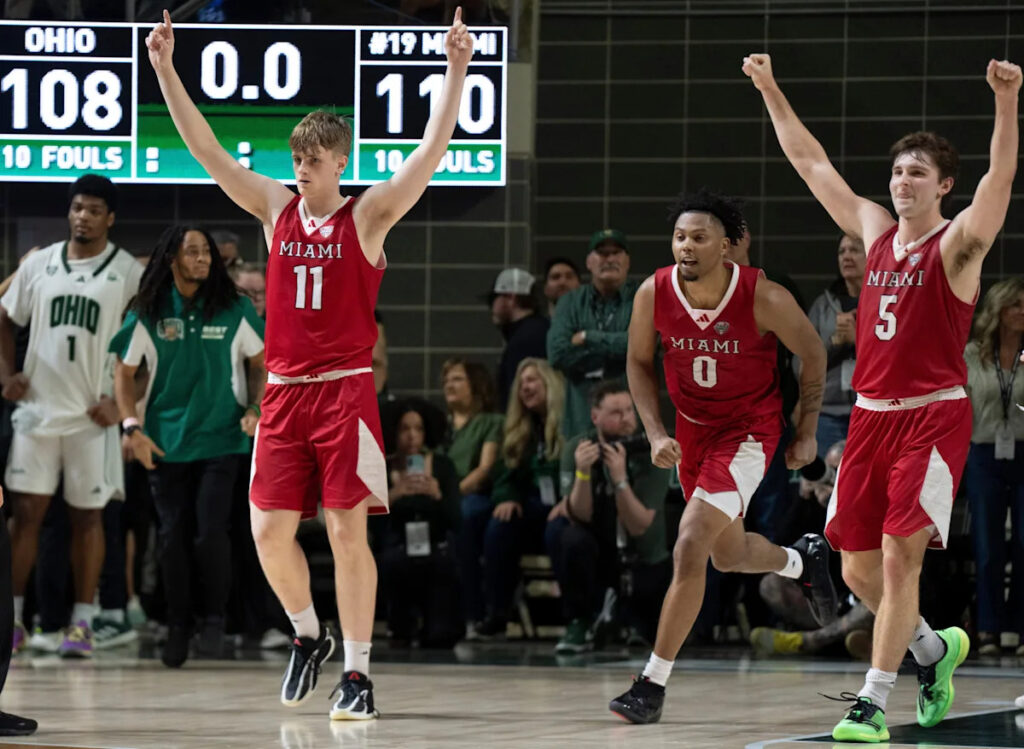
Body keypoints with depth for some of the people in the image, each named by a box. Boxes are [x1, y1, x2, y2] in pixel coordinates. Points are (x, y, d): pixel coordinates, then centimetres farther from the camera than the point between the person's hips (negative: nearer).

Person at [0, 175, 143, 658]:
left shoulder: (128, 272, -3)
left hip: (93, 415, -2)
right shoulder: (40, 263, 7)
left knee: (87, 516, 4)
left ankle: (82, 623, 8)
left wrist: (120, 400, -11)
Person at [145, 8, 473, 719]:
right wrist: (165, 68, -1)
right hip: (284, 390, 4)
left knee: (348, 531, -6)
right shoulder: (275, 206, 9)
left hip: (346, 391, -4)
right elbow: (206, 149, 6)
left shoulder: (369, 214, -1)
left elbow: (430, 155, -12)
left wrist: (456, 72, -22)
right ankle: (310, 636, 24)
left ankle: (358, 673, 0)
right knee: (271, 532, 0)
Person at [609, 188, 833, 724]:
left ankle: (653, 684, -14)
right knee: (728, 555, 21)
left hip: (749, 430, -5)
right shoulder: (654, 293, -16)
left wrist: (806, 434, 0)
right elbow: (639, 362, 2)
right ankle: (803, 560, 56)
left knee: (690, 547, -19)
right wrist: (655, 434, -10)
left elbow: (813, 355, -7)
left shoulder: (764, 298, -25)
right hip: (693, 430, 5)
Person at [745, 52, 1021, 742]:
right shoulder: (874, 231, 11)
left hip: (934, 419, -6)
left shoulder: (958, 243, -6)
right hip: (871, 417, 6)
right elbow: (810, 162, 17)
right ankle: (935, 648, 33)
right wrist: (770, 90, 16)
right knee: (859, 569, 9)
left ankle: (873, 703, -9)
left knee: (899, 557, -13)